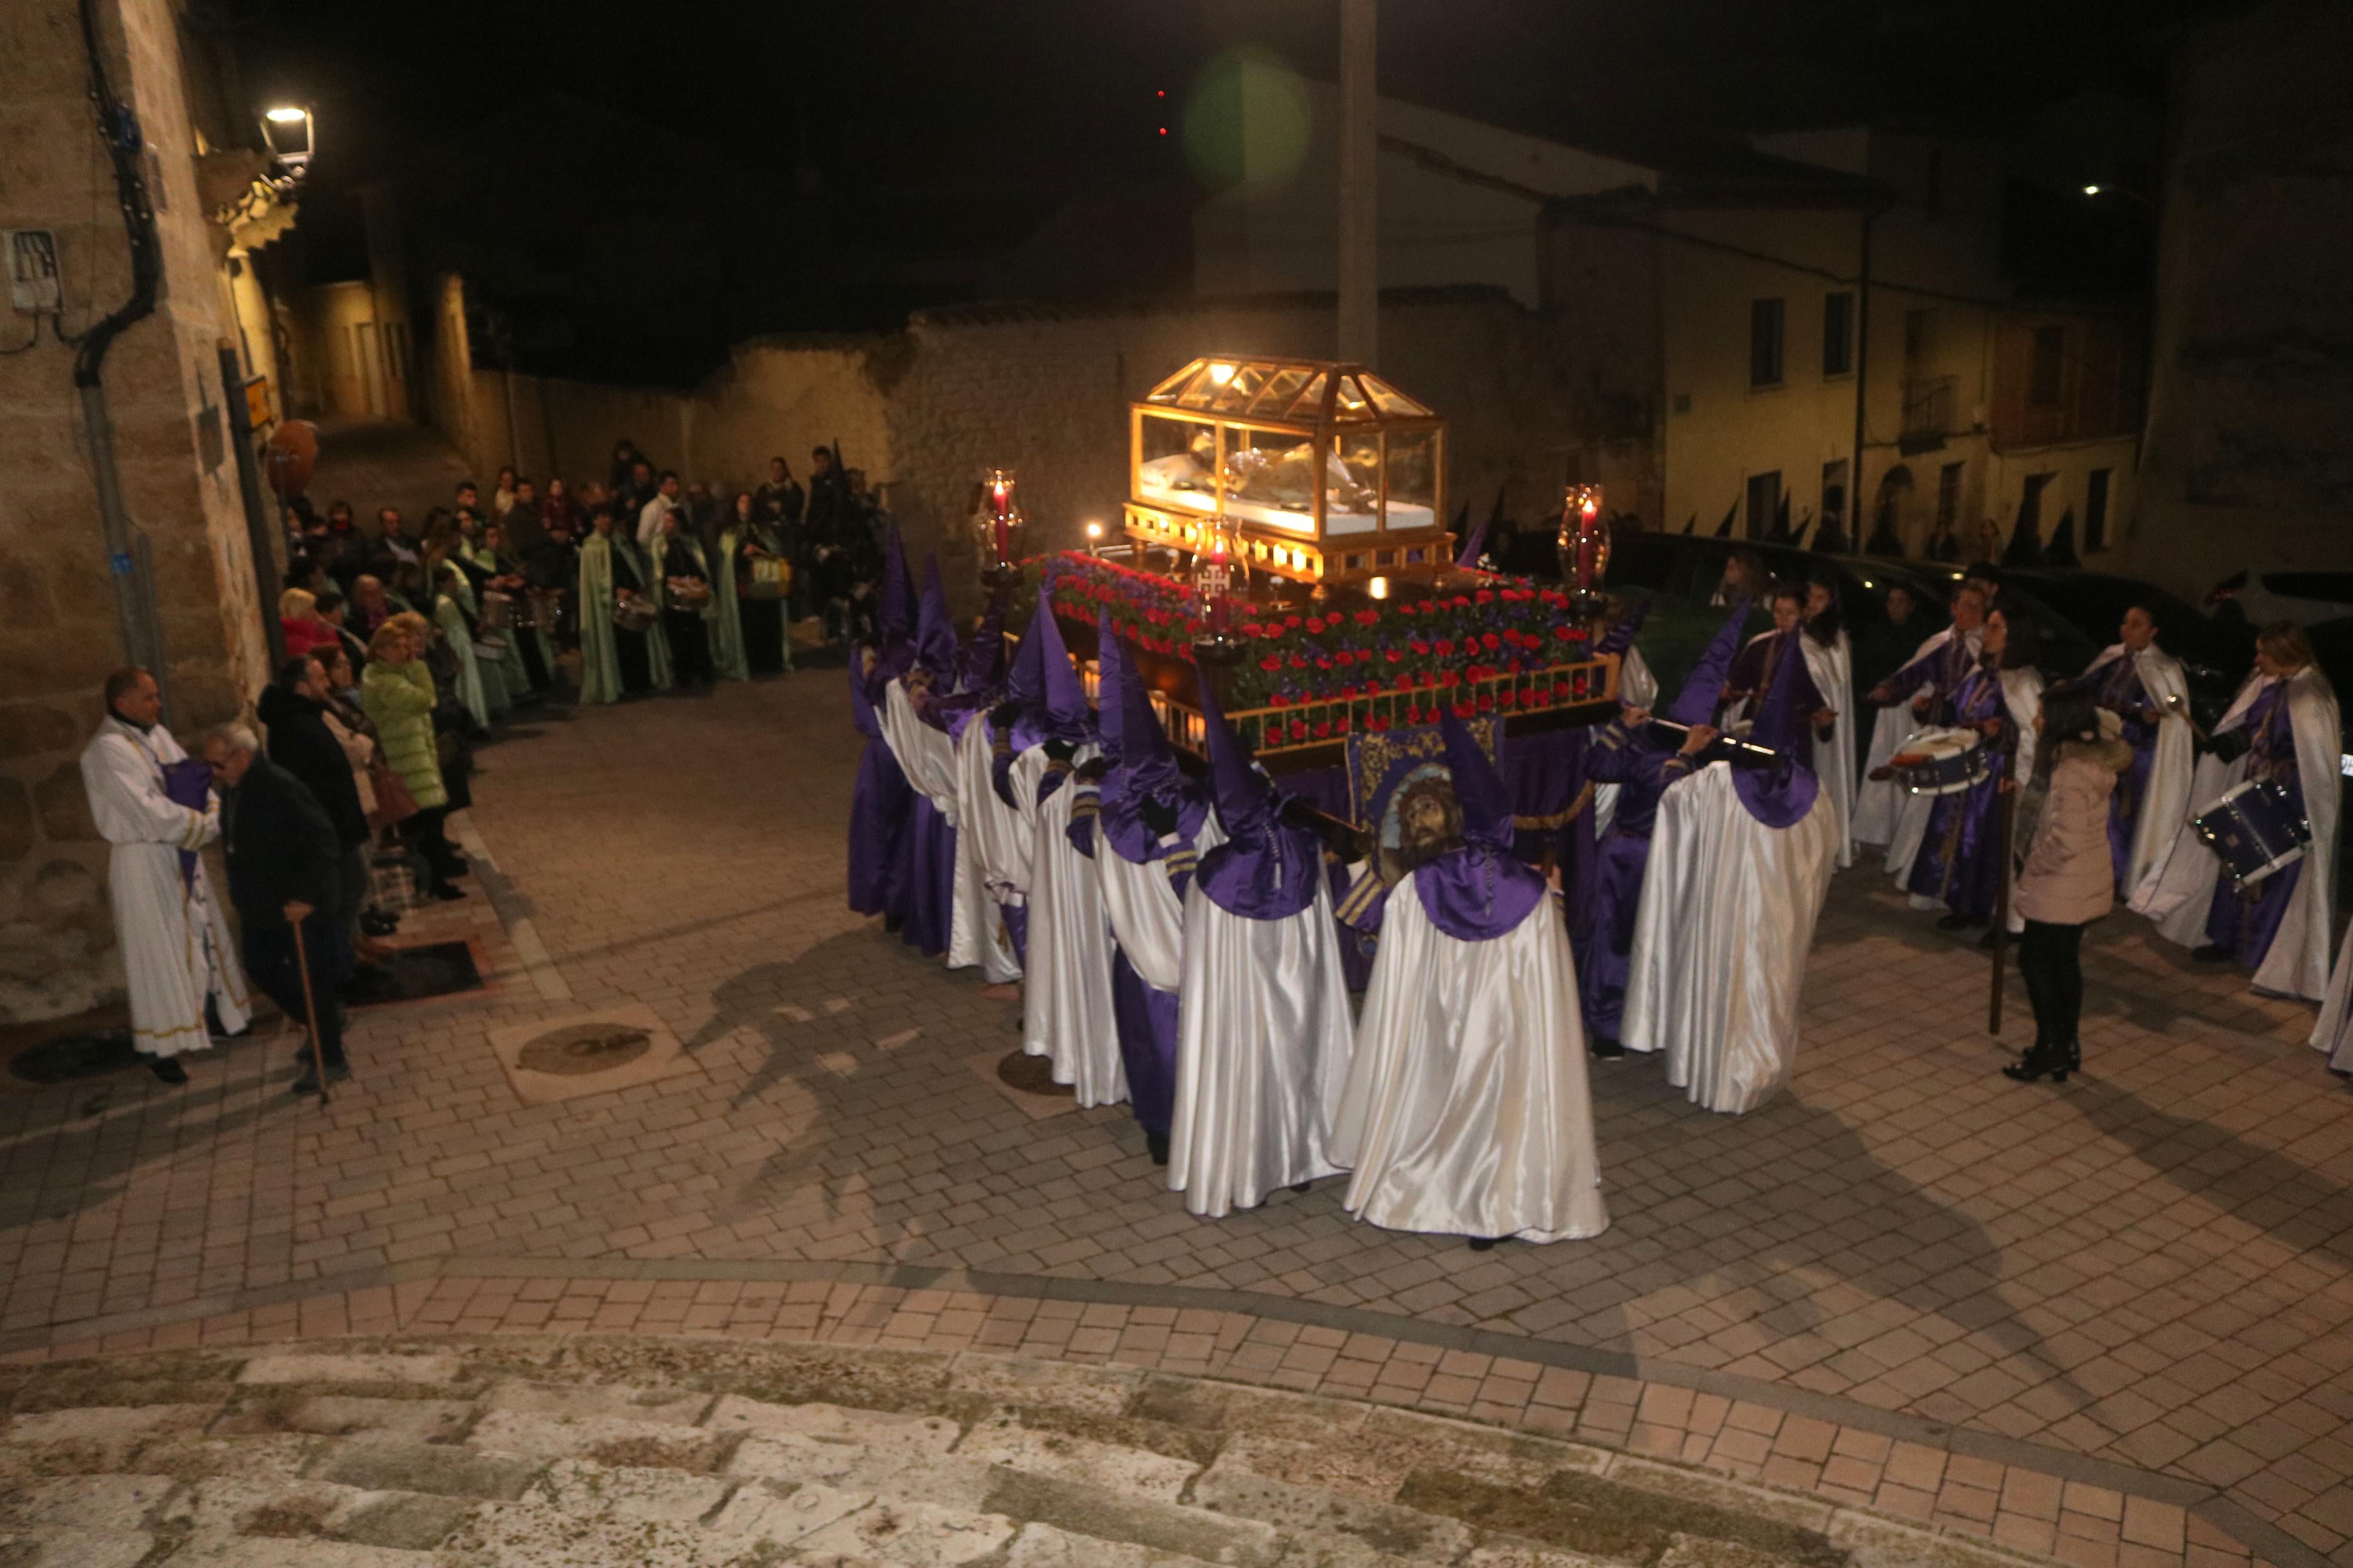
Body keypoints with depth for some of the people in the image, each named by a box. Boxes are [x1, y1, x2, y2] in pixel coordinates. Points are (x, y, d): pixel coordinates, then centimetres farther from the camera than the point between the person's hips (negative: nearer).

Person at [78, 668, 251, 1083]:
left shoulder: (157, 733, 7)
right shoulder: (108, 750, -20)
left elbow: (195, 781, 6)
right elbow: (152, 812, -25)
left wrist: (219, 811, -14)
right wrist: (214, 825, -18)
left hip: (179, 854, 8)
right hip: (142, 861, -8)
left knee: (202, 934, 19)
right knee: (157, 950, -1)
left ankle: (215, 1012, 35)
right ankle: (158, 1045, 8)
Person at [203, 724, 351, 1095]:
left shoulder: (280, 787, -23)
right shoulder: (232, 789, 4)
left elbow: (322, 843, -25)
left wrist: (305, 896, -25)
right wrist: (240, 895, 16)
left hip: (301, 906, -9)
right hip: (262, 906, 9)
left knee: (312, 982, 0)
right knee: (261, 968, 17)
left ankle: (330, 1060, 14)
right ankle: (326, 1020, 35)